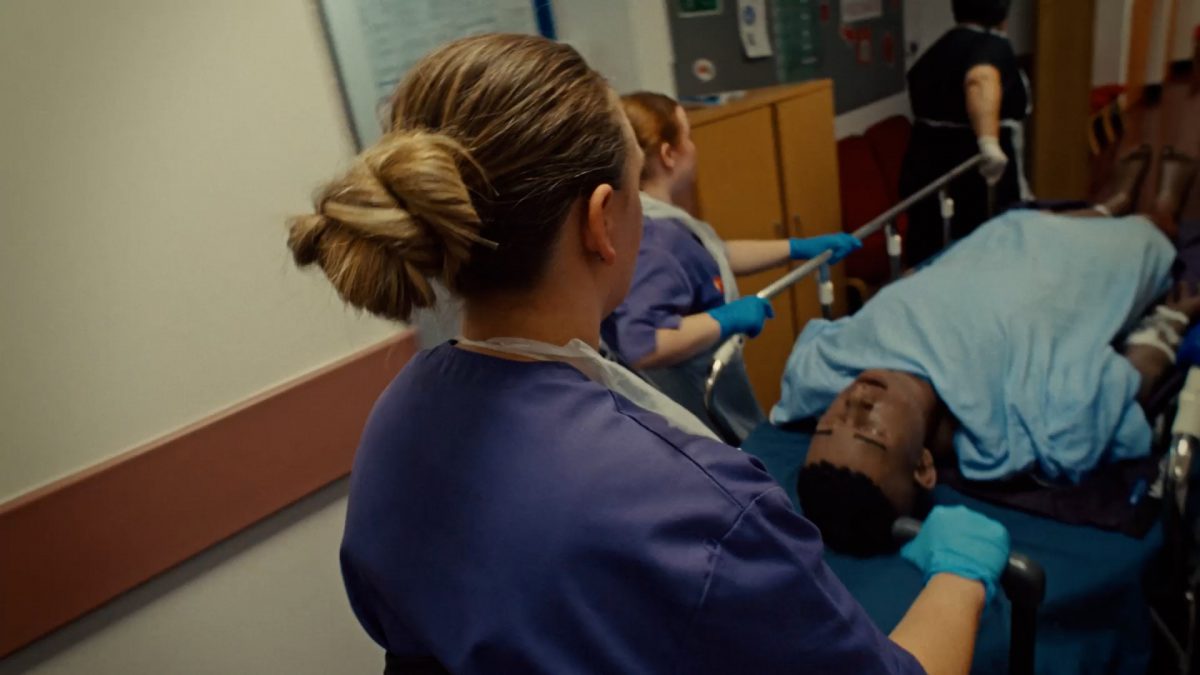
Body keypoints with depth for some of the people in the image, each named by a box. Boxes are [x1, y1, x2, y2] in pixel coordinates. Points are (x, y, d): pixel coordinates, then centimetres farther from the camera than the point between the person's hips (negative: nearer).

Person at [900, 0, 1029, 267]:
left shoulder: (933, 53, 15)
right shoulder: (993, 44, -8)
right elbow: (980, 80, -30)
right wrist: (989, 142, -44)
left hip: (925, 168, 7)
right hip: (978, 177, -7)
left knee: (929, 259, 10)